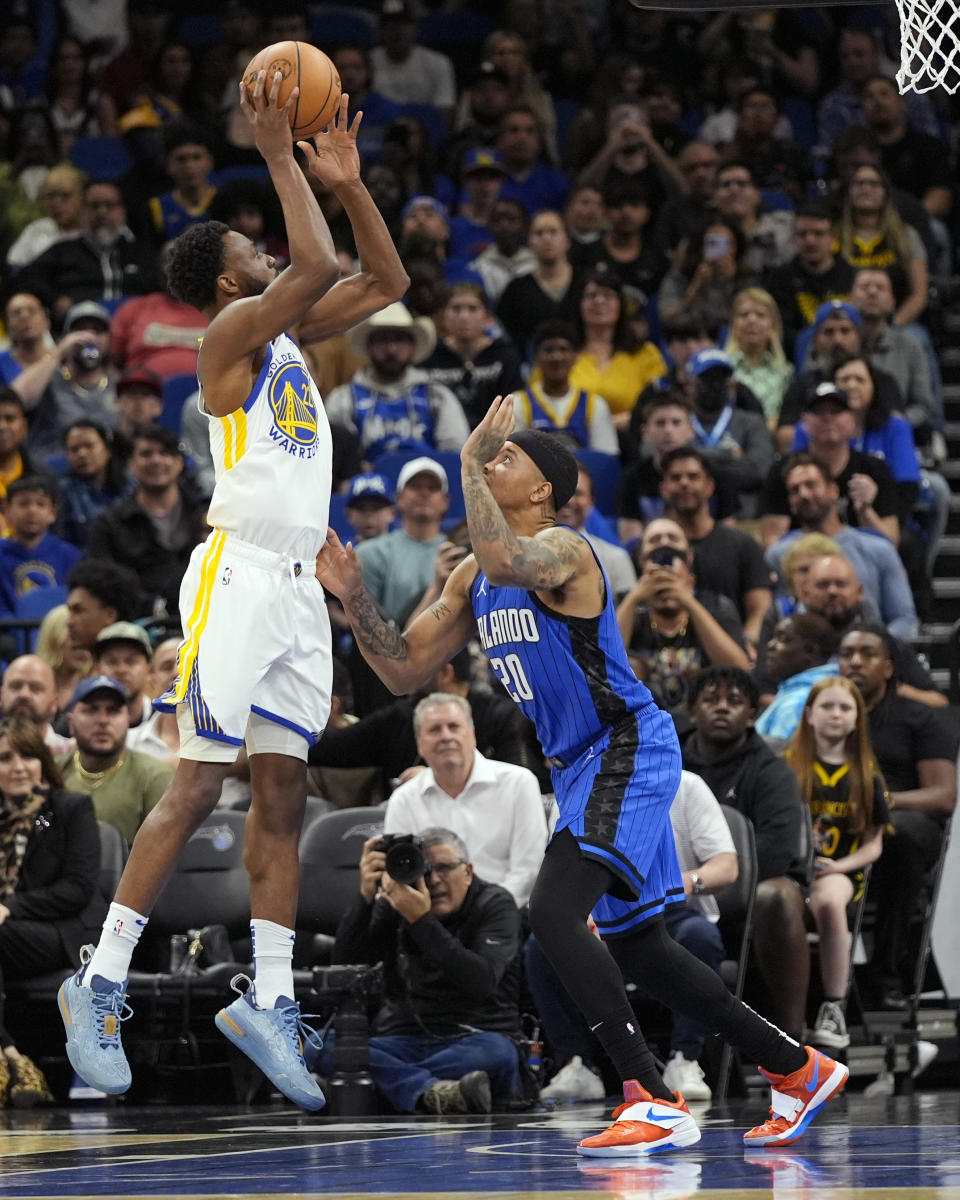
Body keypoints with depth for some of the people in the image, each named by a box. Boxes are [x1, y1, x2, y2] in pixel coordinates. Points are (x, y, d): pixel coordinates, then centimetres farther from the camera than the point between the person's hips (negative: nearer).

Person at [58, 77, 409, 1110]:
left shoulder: (287, 332, 17)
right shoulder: (233, 328, -8)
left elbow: (383, 283, 22)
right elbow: (317, 266, -24)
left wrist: (345, 180, 11)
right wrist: (279, 157, -15)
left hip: (298, 583, 9)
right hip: (239, 570, -9)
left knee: (283, 793, 6)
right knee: (197, 786, -10)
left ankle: (269, 1001, 7)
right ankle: (102, 983, -7)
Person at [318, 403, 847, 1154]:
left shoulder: (559, 549, -15)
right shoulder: (474, 578, 12)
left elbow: (505, 560, -40)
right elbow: (406, 670, 14)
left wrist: (472, 458, -29)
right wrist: (353, 596, 0)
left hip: (628, 753, -10)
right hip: (582, 766, 10)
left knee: (554, 910, -24)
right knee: (636, 944, 14)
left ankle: (657, 1103, -26)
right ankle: (797, 1069, 26)